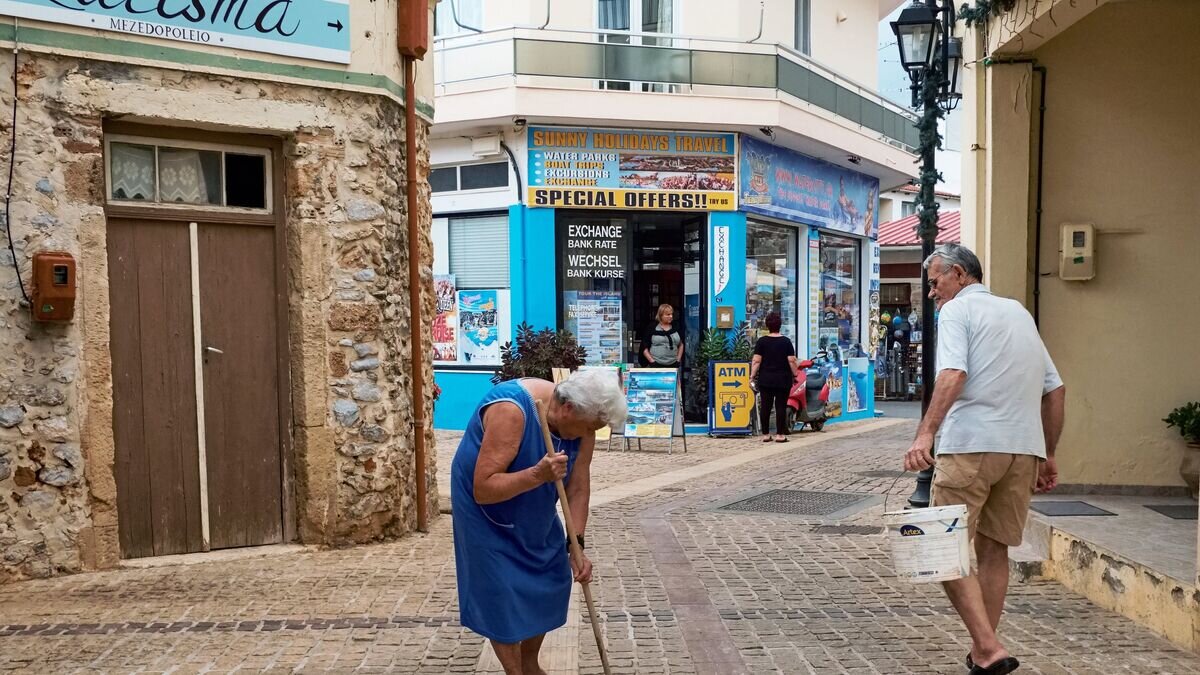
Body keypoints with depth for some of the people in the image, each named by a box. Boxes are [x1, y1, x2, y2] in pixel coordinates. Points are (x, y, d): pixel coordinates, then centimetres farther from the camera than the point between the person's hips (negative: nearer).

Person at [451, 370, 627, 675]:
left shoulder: (580, 424, -16)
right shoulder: (511, 410, -36)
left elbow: (578, 488, -10)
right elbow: (483, 489, -35)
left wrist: (577, 545, -16)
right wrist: (537, 474, -45)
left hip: (534, 512, 7)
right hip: (486, 512, -6)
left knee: (549, 583, 11)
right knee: (502, 595, -3)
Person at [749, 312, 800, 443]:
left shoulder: (761, 341, 0)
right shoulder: (786, 341, -1)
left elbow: (756, 361, -6)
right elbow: (792, 361, -5)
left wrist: (752, 376, -2)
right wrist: (795, 374, 5)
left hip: (765, 379, 1)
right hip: (783, 379, -1)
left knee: (765, 406, 4)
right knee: (781, 406, 2)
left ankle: (765, 434, 7)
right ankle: (780, 434, 2)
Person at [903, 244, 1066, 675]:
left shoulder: (957, 309, 1)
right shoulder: (1018, 311, 22)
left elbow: (953, 375, -18)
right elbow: (1055, 389, 21)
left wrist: (925, 433, -26)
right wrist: (1048, 456, 25)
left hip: (971, 445, -7)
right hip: (1025, 448, 7)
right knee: (994, 550, 15)